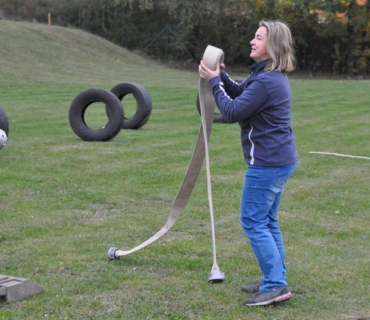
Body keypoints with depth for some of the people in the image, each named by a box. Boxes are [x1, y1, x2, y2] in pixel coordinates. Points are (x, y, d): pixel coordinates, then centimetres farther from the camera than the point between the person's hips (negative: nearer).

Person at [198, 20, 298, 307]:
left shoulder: (266, 81, -22)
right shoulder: (272, 76, 11)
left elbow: (232, 112, -19)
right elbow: (241, 93, 22)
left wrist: (214, 81, -9)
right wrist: (222, 76, 6)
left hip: (268, 163, -10)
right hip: (280, 159, 10)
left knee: (253, 222, -3)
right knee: (267, 221, 17)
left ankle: (275, 285, -1)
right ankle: (275, 281, 23)